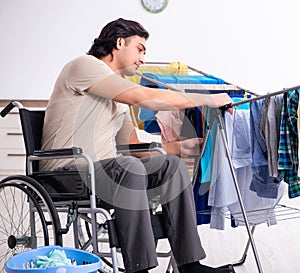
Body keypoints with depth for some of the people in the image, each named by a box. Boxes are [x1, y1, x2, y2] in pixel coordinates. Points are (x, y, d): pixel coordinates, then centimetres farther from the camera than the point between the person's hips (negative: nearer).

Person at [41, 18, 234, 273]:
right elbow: (146, 97, -16)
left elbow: (135, 148, 19)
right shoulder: (85, 65, -7)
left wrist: (180, 147, 4)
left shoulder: (118, 97, 23)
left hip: (102, 169, 9)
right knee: (129, 167, -35)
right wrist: (209, 99, -10)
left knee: (173, 166, -8)